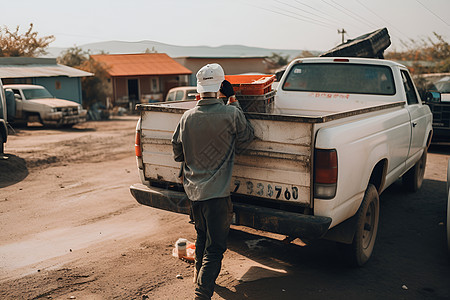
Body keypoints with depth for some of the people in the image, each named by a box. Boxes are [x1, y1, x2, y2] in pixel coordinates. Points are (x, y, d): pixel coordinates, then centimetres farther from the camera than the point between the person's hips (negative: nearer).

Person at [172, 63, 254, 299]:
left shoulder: (187, 117, 0)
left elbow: (177, 153, 10)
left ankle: (199, 274, 46)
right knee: (215, 246, 4)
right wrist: (233, 101, 7)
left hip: (193, 190, 6)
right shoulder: (230, 114, -14)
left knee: (202, 235, 27)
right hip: (217, 191, -6)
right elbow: (246, 137, 5)